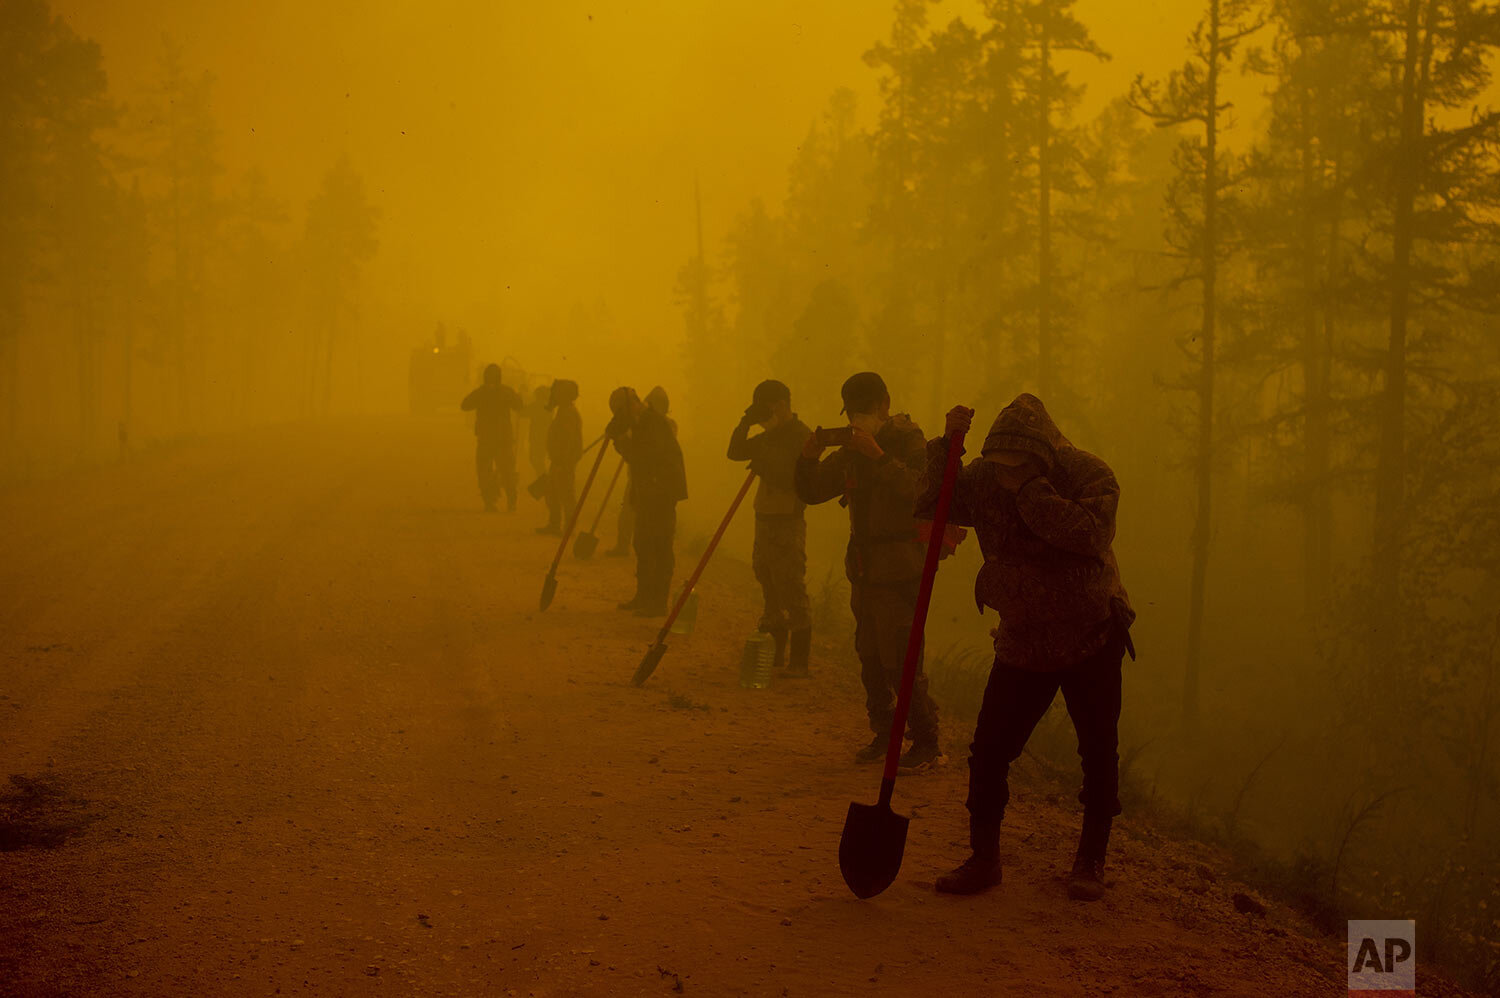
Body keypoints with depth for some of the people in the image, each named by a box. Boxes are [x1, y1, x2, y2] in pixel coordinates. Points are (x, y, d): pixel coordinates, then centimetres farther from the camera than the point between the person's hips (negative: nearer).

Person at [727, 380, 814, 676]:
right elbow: (735, 452, 13)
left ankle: (799, 661, -4)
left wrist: (768, 471, -22)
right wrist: (745, 422, 3)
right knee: (770, 593, 14)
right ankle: (775, 654, 23)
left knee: (792, 593, -8)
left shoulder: (802, 437, -12)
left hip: (788, 524, -9)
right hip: (764, 520, 9)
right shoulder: (769, 437, 15)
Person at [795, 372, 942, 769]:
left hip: (899, 571, -7)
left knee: (900, 662, -10)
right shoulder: (851, 451, 12)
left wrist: (879, 457, -32)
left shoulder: (910, 442, -8)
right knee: (870, 658, 11)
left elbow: (920, 491, -26)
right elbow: (811, 492, 11)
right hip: (864, 569, 7)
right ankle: (883, 732, 23)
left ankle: (927, 743, -2)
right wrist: (809, 459, -7)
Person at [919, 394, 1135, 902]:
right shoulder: (985, 476, -5)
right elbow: (930, 511, -5)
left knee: (1099, 754, 3)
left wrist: (1031, 492, -34)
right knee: (988, 751, -3)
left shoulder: (1088, 475, -16)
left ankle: (1091, 863, 21)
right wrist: (946, 444, -16)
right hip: (1023, 643, 3)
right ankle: (984, 858, 13)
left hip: (1092, 637, -2)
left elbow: (1091, 535, -32)